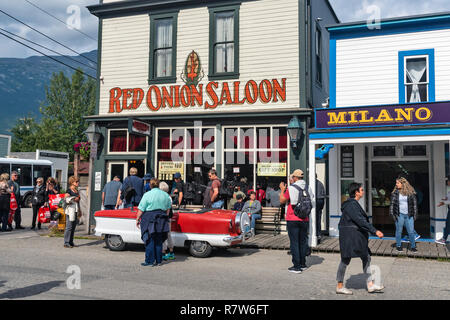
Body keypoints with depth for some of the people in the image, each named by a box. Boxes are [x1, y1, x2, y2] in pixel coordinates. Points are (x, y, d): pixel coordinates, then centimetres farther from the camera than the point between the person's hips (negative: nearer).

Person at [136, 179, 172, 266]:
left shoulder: (147, 195, -8)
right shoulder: (166, 195, 7)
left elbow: (141, 210, -8)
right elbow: (168, 209, 14)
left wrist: (137, 219, 1)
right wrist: (165, 218, 25)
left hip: (149, 219, -5)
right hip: (161, 220, 5)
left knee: (150, 241, 1)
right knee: (159, 241, 11)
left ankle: (150, 261, 3)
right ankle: (158, 261, 16)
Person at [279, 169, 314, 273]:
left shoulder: (290, 188, -12)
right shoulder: (308, 188, 3)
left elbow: (282, 201, -7)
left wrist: (282, 190, 8)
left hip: (292, 220, -5)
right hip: (304, 219, 5)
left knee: (294, 242, -1)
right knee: (303, 241, 15)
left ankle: (297, 266, -1)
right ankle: (303, 264, 23)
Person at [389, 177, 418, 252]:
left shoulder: (411, 193, 1)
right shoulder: (395, 192, 1)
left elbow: (414, 203, 7)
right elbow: (392, 203, 4)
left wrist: (415, 214, 4)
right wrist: (392, 213, -2)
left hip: (409, 215, 0)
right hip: (399, 215, 0)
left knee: (411, 232, 3)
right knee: (398, 231, 8)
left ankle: (413, 246, 17)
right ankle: (398, 246, 22)